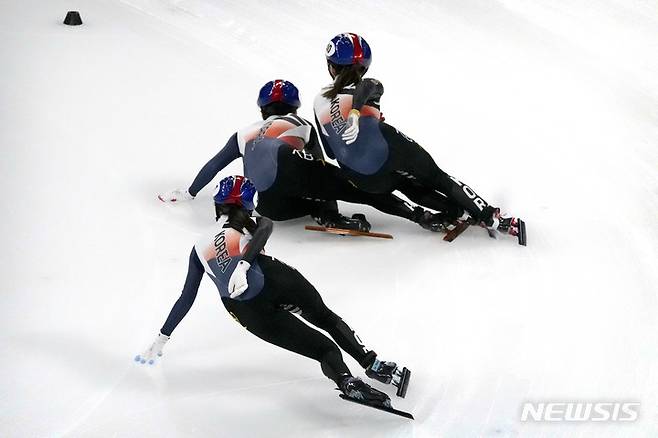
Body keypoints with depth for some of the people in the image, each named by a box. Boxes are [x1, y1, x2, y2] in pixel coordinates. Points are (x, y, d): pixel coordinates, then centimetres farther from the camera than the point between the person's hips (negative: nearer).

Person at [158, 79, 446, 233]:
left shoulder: (244, 135, 38)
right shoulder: (303, 125, 33)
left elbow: (213, 166, 42)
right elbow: (319, 163, 36)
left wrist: (189, 193, 55)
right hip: (290, 168, -2)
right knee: (361, 188, 1)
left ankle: (325, 214, -2)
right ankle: (418, 215, -14)